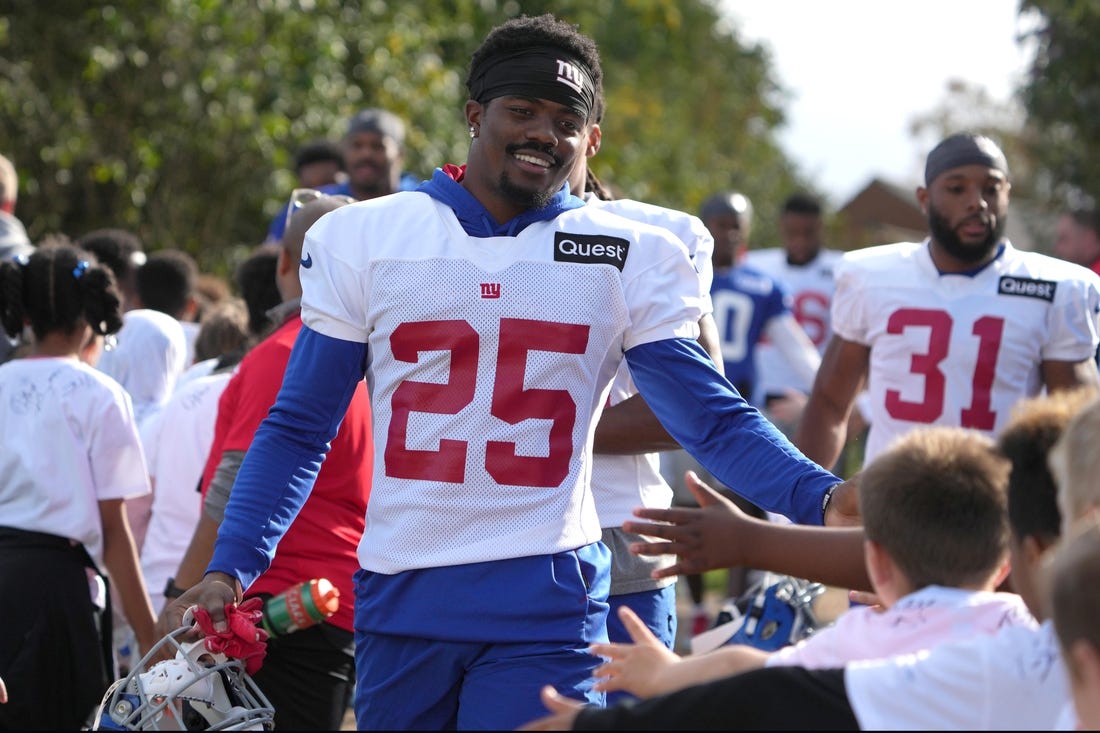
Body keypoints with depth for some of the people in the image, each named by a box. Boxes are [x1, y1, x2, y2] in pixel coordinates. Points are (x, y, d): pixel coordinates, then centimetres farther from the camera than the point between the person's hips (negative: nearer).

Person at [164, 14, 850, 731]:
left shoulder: (633, 261, 3)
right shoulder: (364, 238, 4)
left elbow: (713, 420, -1)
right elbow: (299, 429, 7)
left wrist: (819, 498, -19)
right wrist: (231, 566, -5)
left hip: (545, 613, -1)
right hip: (398, 598, 2)